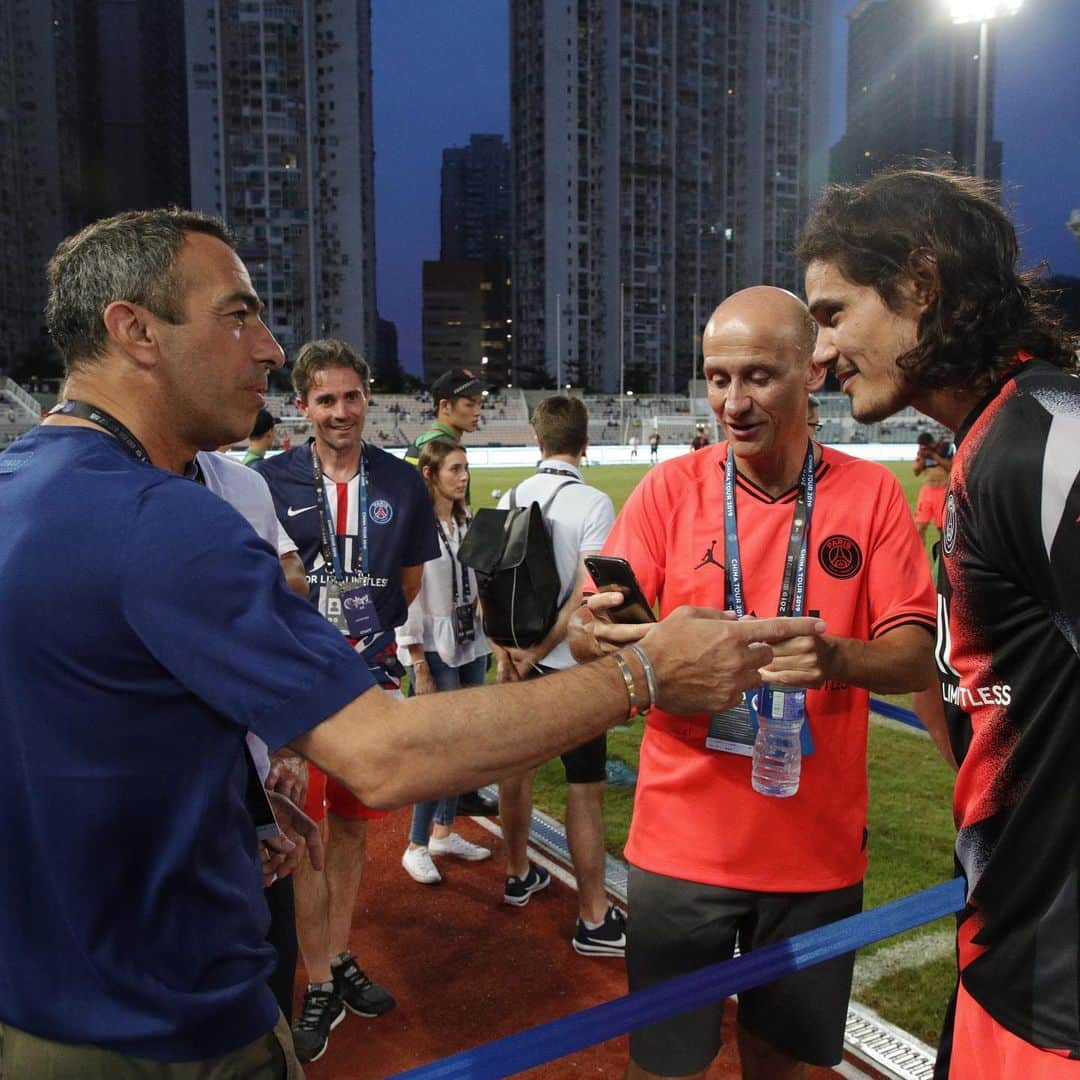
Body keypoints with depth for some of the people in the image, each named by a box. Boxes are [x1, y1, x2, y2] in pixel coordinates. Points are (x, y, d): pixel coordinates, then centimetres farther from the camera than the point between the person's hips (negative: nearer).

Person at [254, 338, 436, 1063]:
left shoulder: (403, 483, 3)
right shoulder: (271, 480, -4)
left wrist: (395, 647, 9)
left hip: (373, 676, 3)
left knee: (353, 828, 15)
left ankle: (341, 961, 33)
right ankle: (319, 987, 19)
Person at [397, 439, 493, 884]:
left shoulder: (467, 524, 7)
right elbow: (403, 601, -14)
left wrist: (489, 642, 10)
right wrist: (420, 669, -14)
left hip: (472, 647, 7)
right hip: (435, 651, -7)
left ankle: (444, 832, 28)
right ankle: (416, 846, 12)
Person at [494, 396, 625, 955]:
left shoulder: (511, 499, 2)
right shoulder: (593, 504, -14)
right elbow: (585, 596, -20)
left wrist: (511, 650, 1)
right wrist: (537, 652, -13)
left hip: (521, 661, 6)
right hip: (572, 665, -6)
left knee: (517, 766, 19)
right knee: (585, 788, 1)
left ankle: (518, 875, 38)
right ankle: (594, 921, 10)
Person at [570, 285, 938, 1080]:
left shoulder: (872, 492, -3)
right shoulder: (669, 488, -4)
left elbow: (919, 655, -7)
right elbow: (591, 626, -7)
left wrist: (836, 658, -28)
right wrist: (599, 633, -31)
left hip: (817, 842, 1)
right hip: (685, 839, 0)